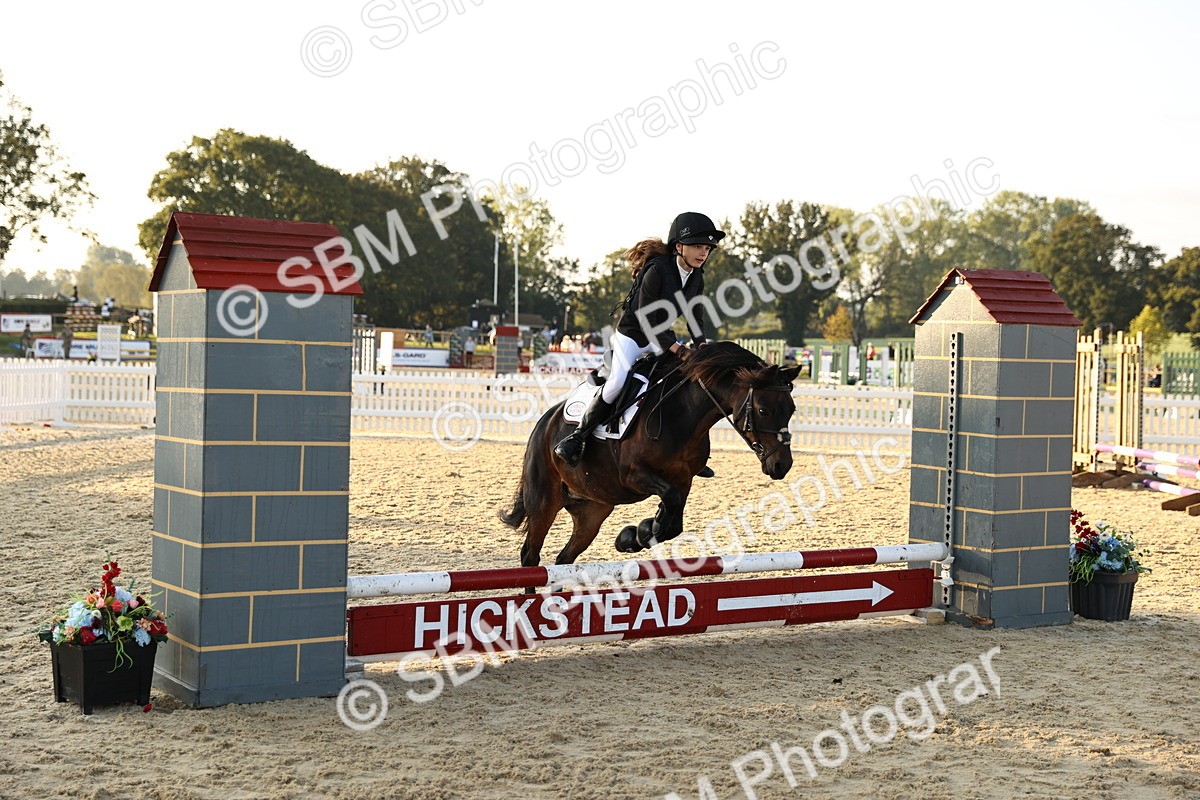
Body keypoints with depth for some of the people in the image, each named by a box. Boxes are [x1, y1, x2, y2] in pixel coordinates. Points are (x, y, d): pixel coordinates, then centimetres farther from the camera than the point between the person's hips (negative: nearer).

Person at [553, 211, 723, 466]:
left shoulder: (697, 278, -4)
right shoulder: (657, 270, -27)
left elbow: (694, 317, 9)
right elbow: (646, 321, -28)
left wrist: (701, 346, -8)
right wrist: (677, 350, -31)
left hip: (661, 337, 8)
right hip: (631, 336, -8)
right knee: (618, 381, -27)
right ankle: (576, 438, -15)